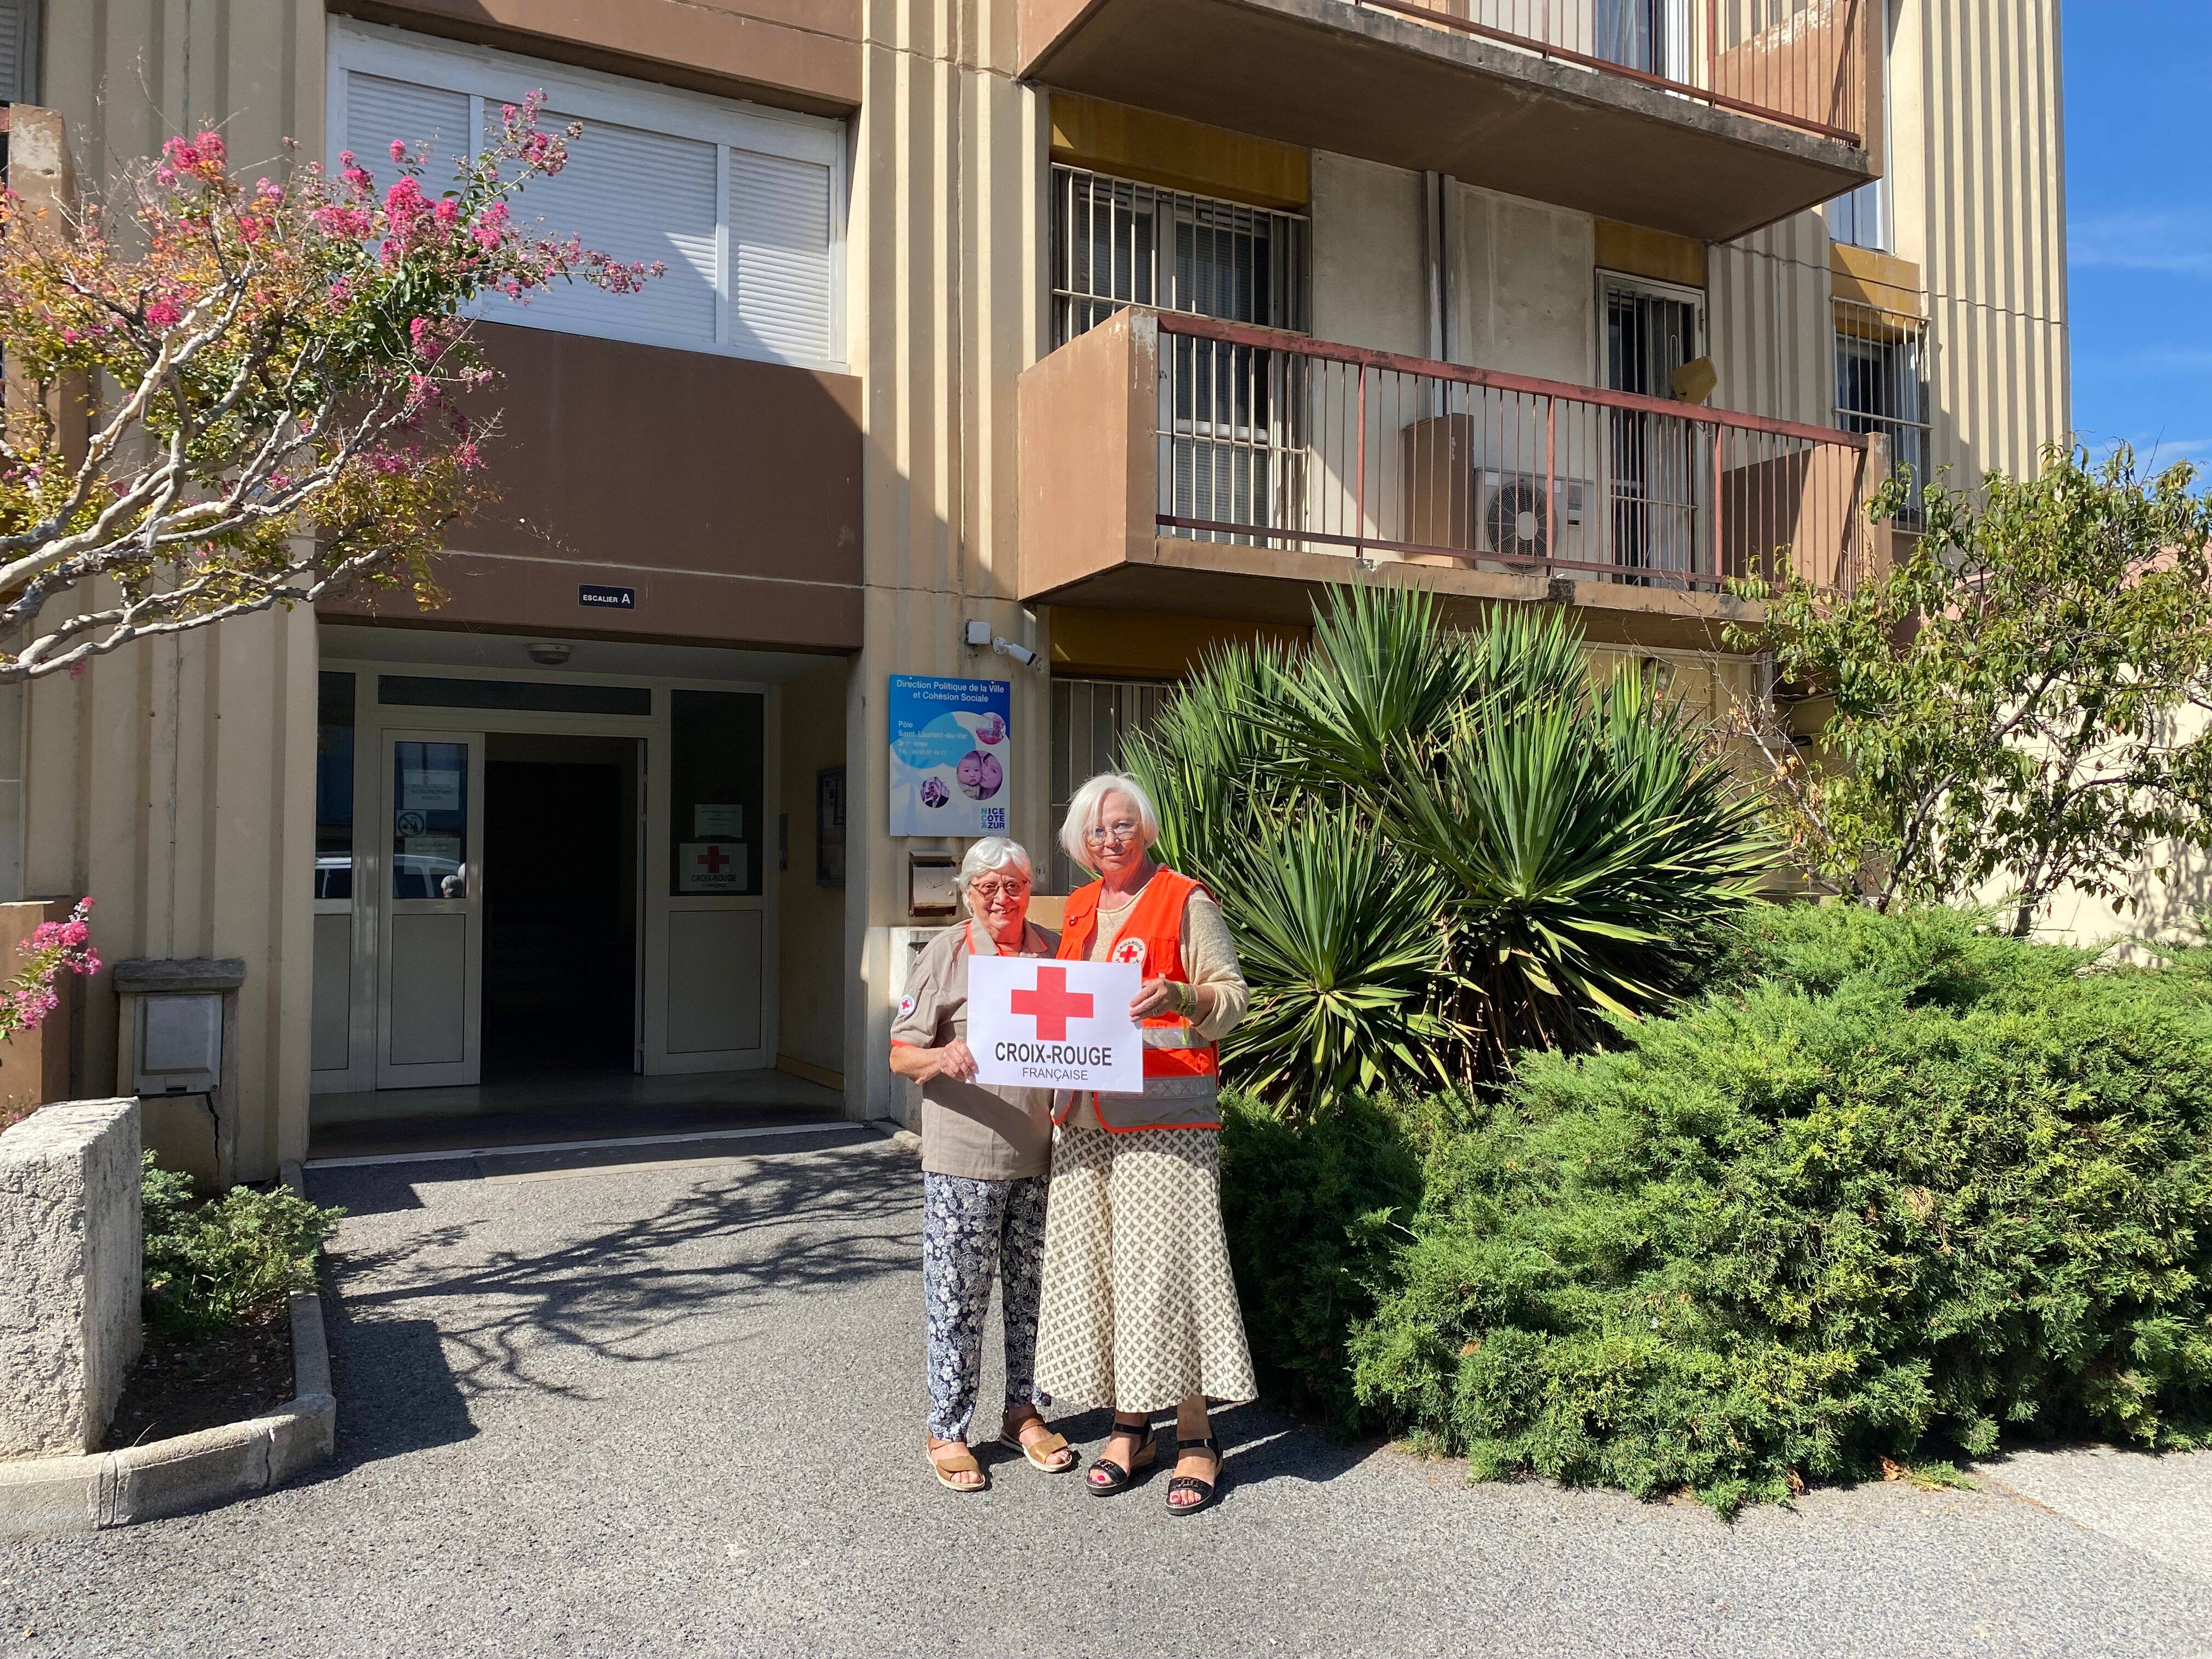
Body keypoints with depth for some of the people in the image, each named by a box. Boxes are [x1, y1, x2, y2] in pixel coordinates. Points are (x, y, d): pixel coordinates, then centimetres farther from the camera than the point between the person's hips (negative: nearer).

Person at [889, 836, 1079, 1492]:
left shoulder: (1055, 953, 8)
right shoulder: (944, 955, -2)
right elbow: (900, 1054, -3)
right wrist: (940, 1057, -24)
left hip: (1039, 1157, 4)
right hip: (963, 1158, -3)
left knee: (1032, 1291, 13)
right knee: (957, 1297, 3)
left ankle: (1025, 1412, 29)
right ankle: (947, 1431, 16)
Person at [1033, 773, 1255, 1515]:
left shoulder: (1185, 902, -2)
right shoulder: (1079, 910, 17)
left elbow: (1233, 996, -6)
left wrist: (1178, 997, -24)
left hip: (1164, 1116, -6)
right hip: (1086, 1117, 6)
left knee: (1168, 1263, -5)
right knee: (1097, 1263, 7)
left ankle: (1195, 1437, 6)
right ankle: (1128, 1427, 20)